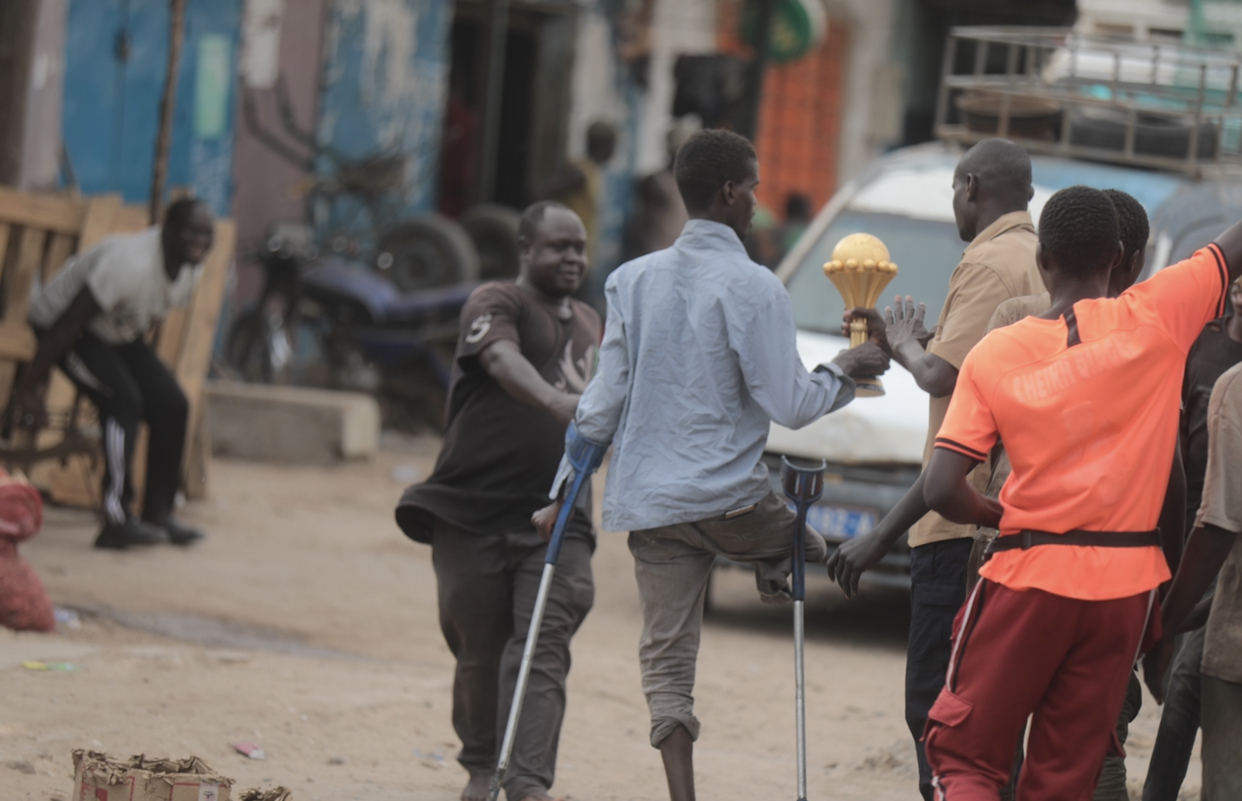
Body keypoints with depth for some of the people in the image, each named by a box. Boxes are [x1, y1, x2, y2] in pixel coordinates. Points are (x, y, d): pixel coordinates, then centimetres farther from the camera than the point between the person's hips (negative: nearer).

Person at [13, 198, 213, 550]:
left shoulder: (189, 271, -9)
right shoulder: (132, 263, -36)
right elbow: (67, 323, -31)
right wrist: (30, 387, -29)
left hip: (118, 331, 8)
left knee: (171, 405, -6)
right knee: (123, 401, -25)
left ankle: (158, 512, 2)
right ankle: (117, 521, -25)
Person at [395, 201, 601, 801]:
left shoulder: (590, 325, 18)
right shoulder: (496, 303, -5)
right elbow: (505, 361, -28)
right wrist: (556, 400, -46)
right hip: (473, 512, -4)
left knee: (542, 650, -12)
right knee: (480, 653, 6)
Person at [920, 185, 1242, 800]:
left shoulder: (996, 353, -4)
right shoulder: (1157, 317, -7)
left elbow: (941, 489, -9)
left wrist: (998, 516, 9)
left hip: (1027, 579, -1)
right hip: (1125, 586, 1)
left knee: (962, 751, 10)